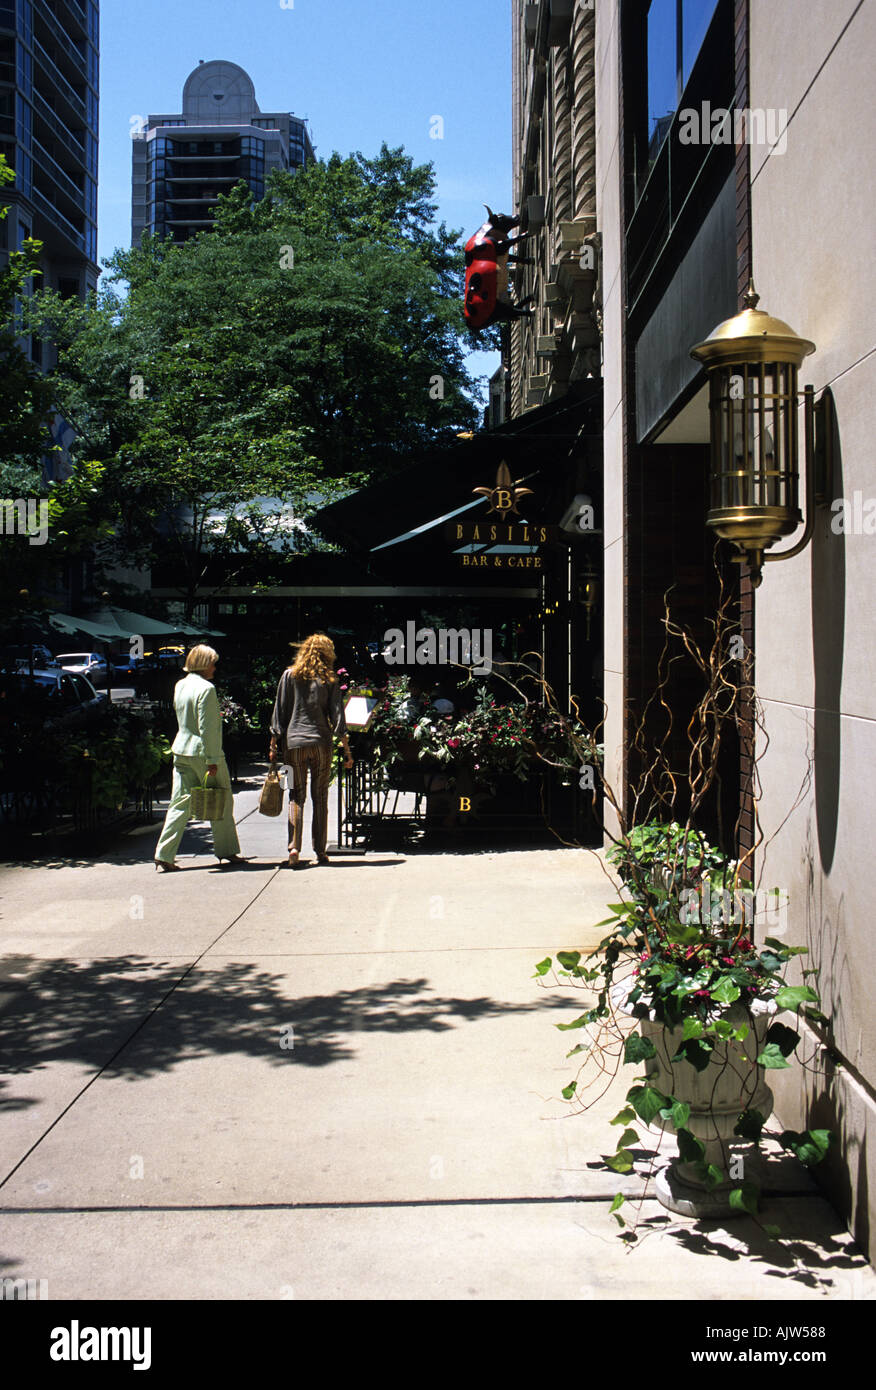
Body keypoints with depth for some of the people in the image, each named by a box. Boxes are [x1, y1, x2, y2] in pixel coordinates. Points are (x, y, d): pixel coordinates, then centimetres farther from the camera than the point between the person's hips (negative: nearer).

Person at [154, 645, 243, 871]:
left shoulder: (180, 685, 10)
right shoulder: (206, 688, -15)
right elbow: (207, 728, -19)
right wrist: (212, 760, -18)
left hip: (182, 751, 7)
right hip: (203, 751, -7)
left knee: (180, 803, 6)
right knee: (222, 803, 8)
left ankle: (164, 855, 0)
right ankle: (226, 850, 18)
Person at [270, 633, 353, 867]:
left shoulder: (290, 675, 3)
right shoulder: (329, 679, 3)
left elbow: (279, 712, 3)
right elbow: (337, 717, 1)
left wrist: (274, 745, 8)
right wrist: (347, 750, 4)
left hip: (294, 742, 0)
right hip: (321, 742, 0)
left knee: (296, 796, 5)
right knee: (320, 797, 7)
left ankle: (294, 847, -9)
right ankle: (320, 851, 10)